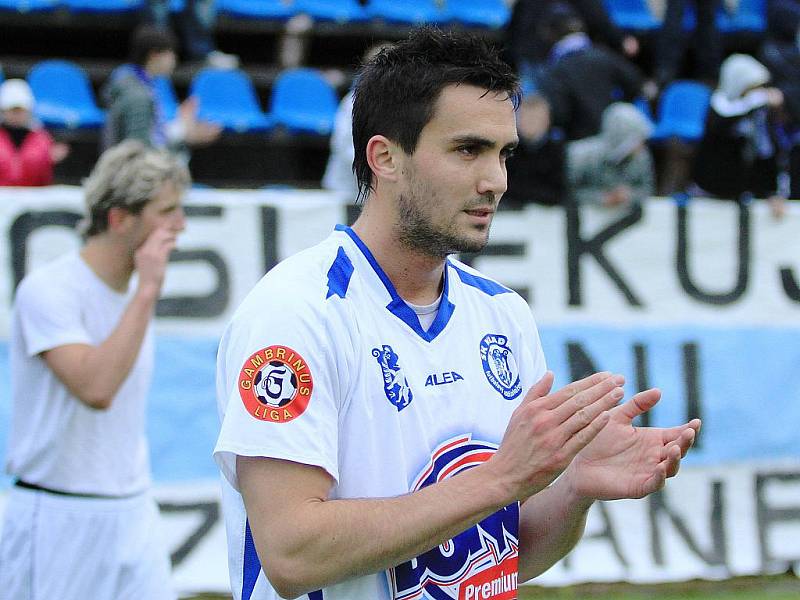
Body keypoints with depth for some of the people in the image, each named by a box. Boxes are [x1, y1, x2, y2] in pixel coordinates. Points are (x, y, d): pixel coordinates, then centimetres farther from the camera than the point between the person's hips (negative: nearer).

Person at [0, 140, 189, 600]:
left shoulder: (137, 293, 10)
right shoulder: (49, 289, -15)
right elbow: (96, 387, -30)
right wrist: (147, 292, -25)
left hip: (134, 514, 7)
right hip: (59, 522, -7)